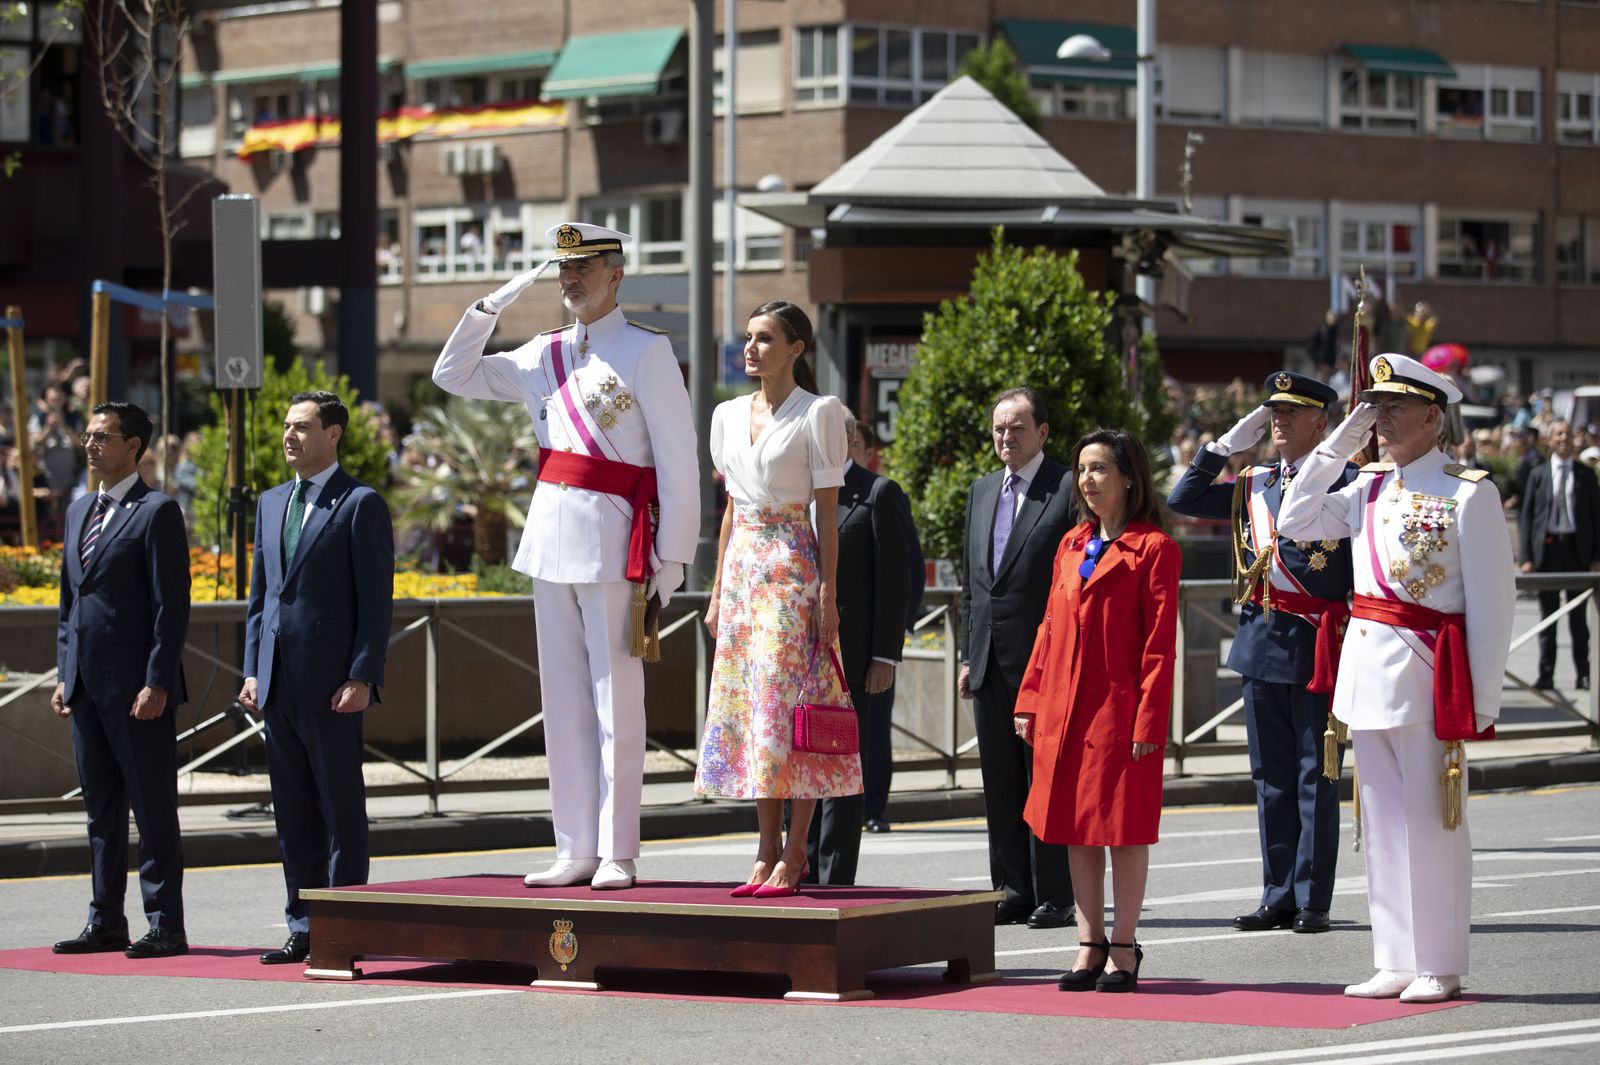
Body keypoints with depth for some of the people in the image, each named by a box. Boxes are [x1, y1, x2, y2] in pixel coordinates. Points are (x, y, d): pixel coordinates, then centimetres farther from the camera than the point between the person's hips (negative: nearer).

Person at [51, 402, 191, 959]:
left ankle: (165, 925, 0)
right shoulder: (79, 512, 17)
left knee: (153, 807, -3)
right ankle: (106, 922, 17)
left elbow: (171, 605, -12)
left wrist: (157, 683, -17)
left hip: (138, 687, -8)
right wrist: (64, 674, 13)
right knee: (101, 808, 11)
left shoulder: (158, 512, -7)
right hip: (87, 685, 8)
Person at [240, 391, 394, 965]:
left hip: (331, 684, -7)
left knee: (342, 809, -2)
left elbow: (376, 600, -8)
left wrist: (362, 678, -15)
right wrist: (253, 670, 11)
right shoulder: (272, 503, 17)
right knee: (292, 812, 9)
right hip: (279, 682, 7)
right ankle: (304, 927, 14)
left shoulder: (361, 505, -4)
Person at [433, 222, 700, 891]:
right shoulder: (543, 356, 15)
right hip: (551, 538, 6)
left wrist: (670, 561, -9)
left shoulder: (647, 352, -3)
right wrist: (494, 303, 10)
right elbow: (453, 376, 22)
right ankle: (576, 852, 10)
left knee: (616, 706, -4)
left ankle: (617, 856, -1)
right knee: (563, 705, 7)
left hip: (615, 546, -6)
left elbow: (678, 465, -5)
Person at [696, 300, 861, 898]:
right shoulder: (729, 416, 13)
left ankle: (793, 857, -5)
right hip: (742, 570, 6)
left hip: (792, 569, -6)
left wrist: (828, 593, -11)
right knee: (746, 708, 4)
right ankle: (767, 853, 8)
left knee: (790, 704, -8)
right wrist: (717, 592, 14)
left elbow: (828, 512, -6)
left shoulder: (818, 414, -5)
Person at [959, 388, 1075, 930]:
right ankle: (1012, 891, 15)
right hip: (990, 662, 7)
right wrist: (968, 653, 14)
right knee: (1000, 784, 9)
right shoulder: (982, 491, 17)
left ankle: (1054, 897, 1)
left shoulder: (1069, 490, -5)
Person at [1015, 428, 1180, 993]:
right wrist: (1031, 700, 10)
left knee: (1122, 824, -1)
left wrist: (1148, 721, -15)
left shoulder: (1153, 548, -6)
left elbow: (1159, 643, -10)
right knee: (1075, 825, 8)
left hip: (1120, 707, -6)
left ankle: (1124, 948, 7)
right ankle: (1090, 944, 15)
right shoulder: (1072, 544, 14)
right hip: (1064, 708, 6)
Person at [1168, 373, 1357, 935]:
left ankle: (1312, 899, 5)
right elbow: (1183, 499, 11)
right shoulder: (1254, 485, 14)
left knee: (1315, 775, 0)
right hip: (1261, 640, 6)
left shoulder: (1343, 478, -3)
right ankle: (1279, 897, 16)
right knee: (1271, 776, 9)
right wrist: (1228, 442, 8)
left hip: (1317, 641, -6)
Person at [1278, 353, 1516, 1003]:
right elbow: (1295, 523, 10)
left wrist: (1482, 702, -11)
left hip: (1427, 676, -7)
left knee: (1431, 820, -1)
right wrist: (1340, 443, 6)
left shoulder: (1468, 494, -7)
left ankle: (1440, 967, 6)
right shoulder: (1369, 489, 12)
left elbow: (1491, 605, -8)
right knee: (1383, 820, 10)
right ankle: (1395, 961, 17)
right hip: (1366, 670, 7)